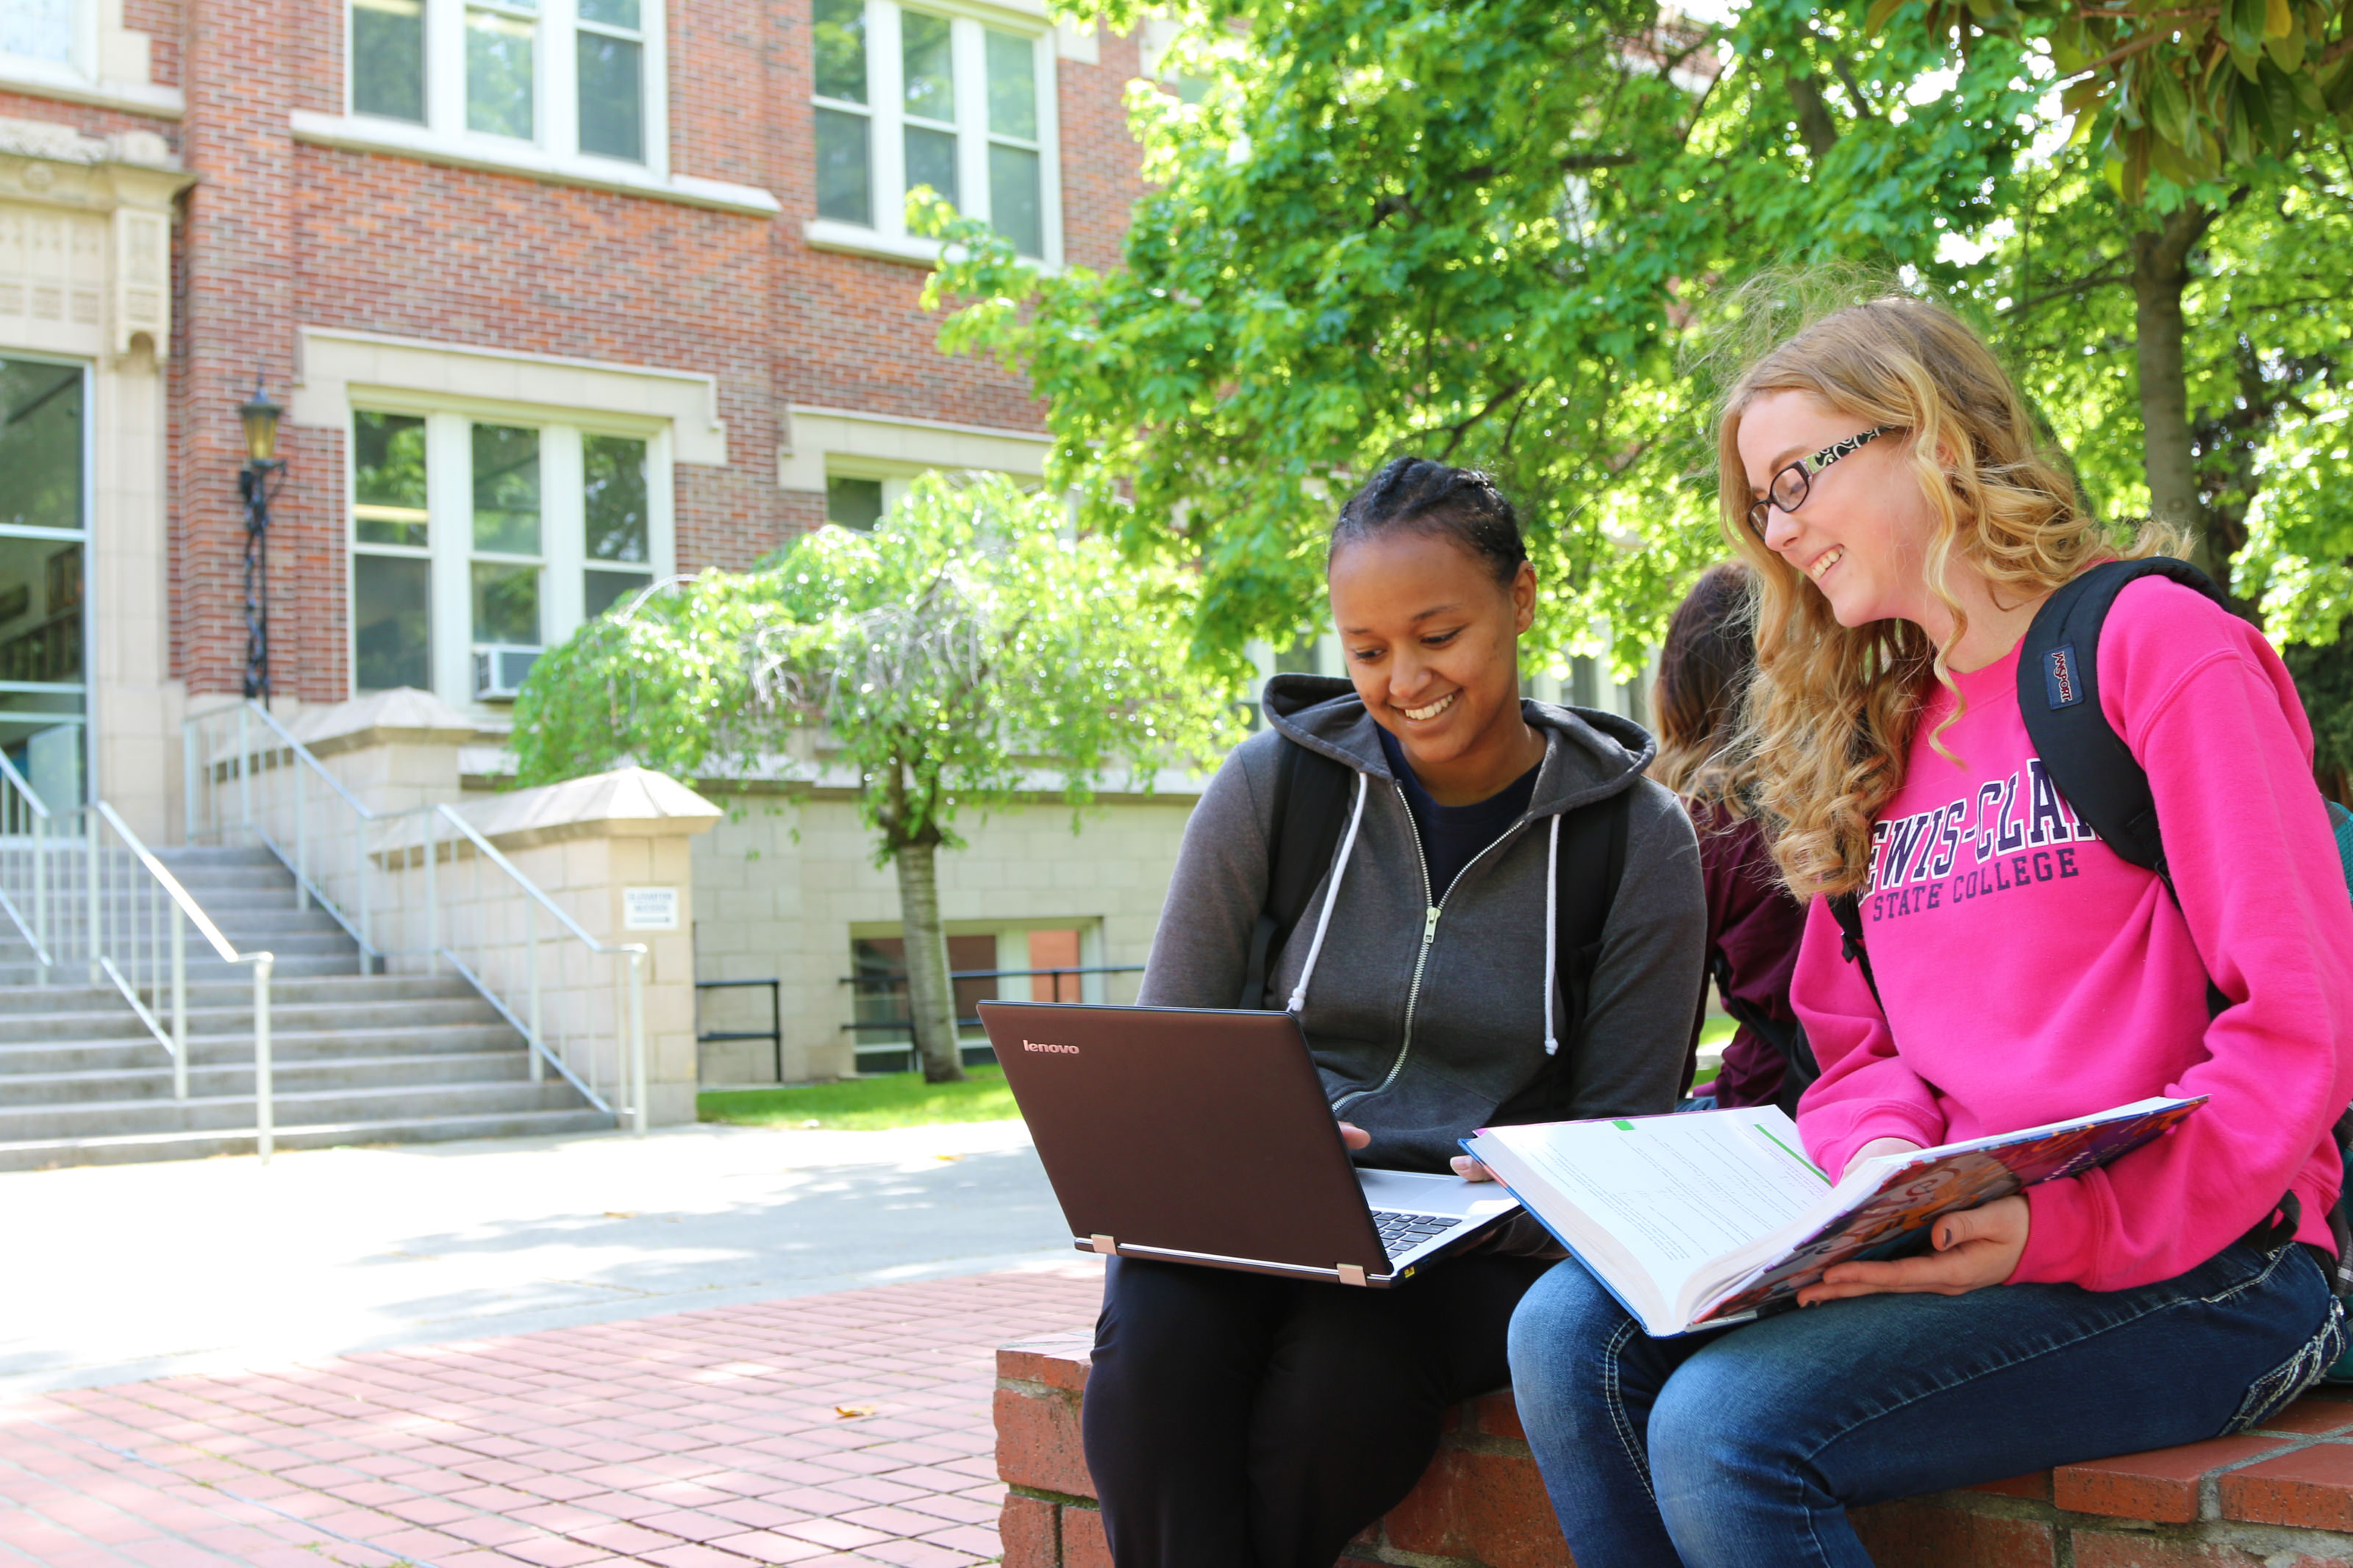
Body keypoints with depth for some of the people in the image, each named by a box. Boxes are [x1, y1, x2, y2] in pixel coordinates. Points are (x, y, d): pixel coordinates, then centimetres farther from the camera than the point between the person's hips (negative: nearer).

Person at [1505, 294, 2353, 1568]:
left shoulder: (2153, 642, -4)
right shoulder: (1878, 745, 19)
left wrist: (2067, 1228, -22)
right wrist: (1887, 1161, -8)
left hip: (2192, 1265, -6)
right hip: (1953, 1246, 7)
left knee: (1725, 1424, -27)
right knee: (1571, 1335, -16)